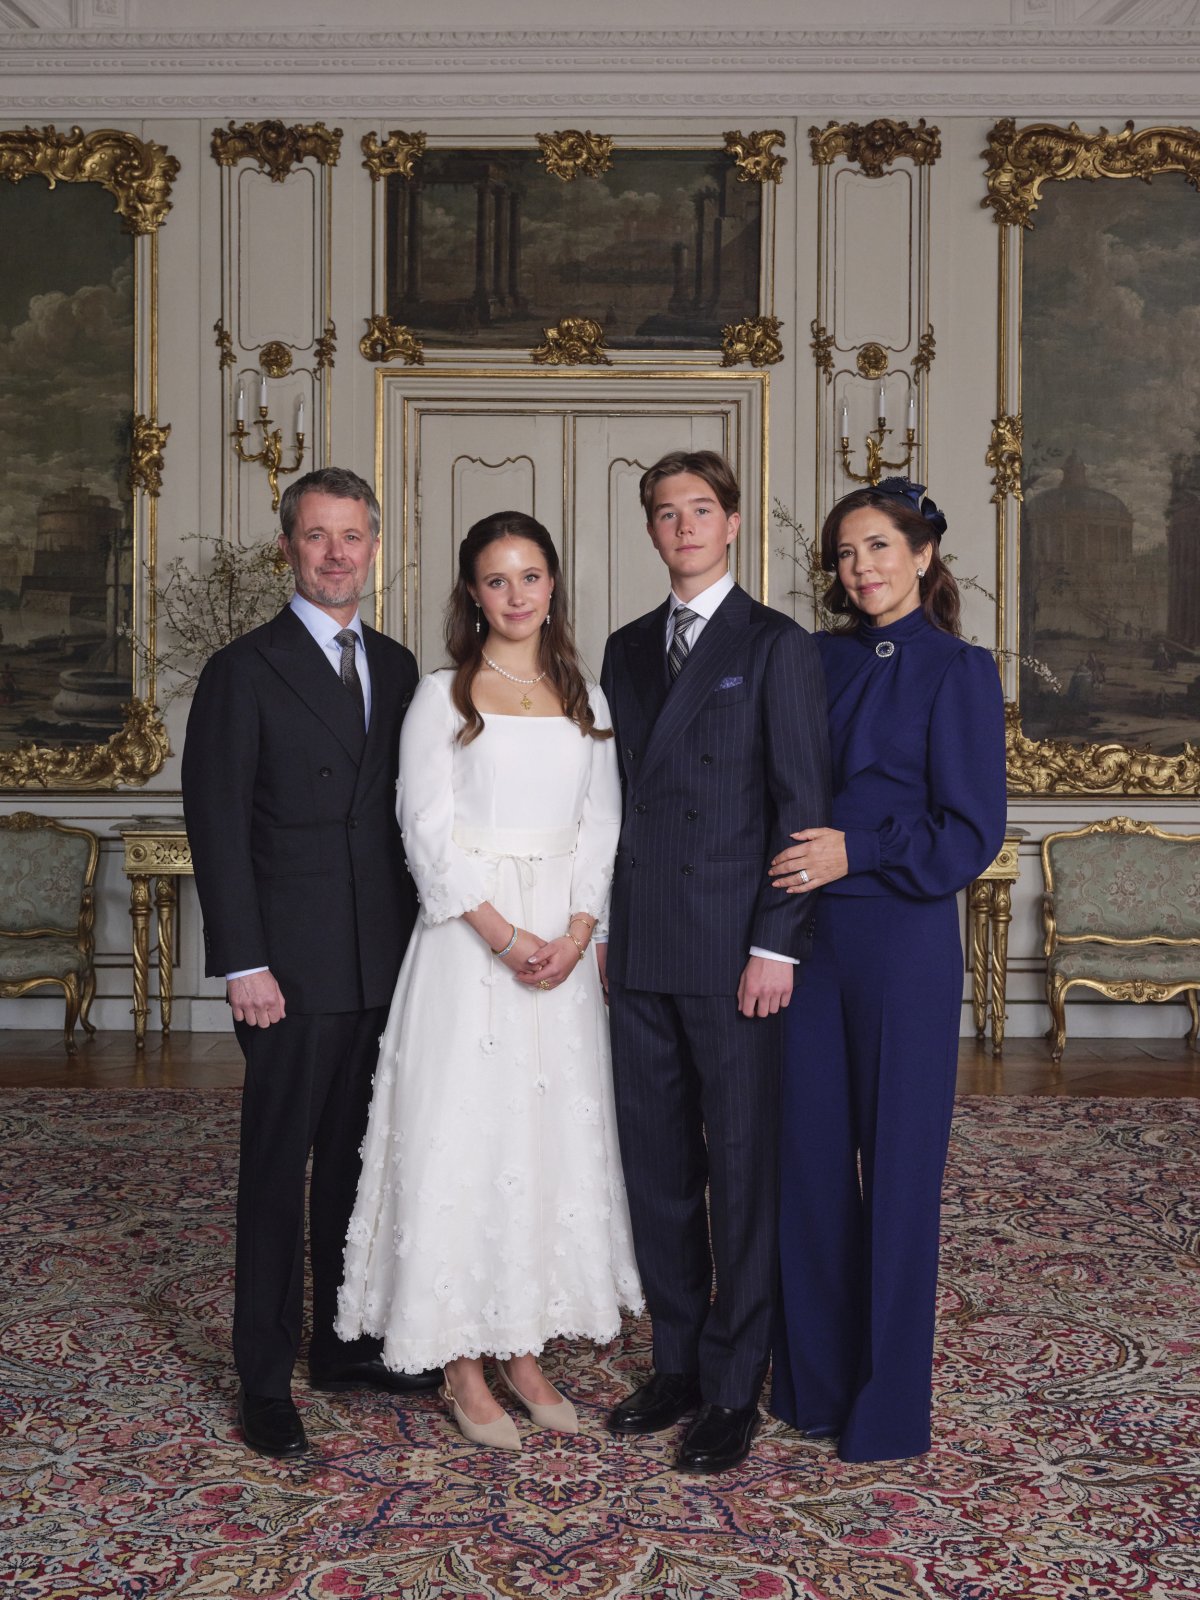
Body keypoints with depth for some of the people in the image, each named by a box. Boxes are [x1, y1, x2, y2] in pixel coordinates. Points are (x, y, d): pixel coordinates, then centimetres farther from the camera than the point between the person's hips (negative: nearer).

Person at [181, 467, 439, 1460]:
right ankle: (265, 1379, 15)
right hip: (293, 966, -5)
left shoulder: (397, 668, 12)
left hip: (385, 962, 5)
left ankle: (343, 1342, 28)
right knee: (277, 1168, 3)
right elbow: (217, 828, -8)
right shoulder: (244, 671, -4)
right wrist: (243, 966, -14)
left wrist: (418, 935, 8)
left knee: (356, 1157, 14)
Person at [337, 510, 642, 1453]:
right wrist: (504, 935, -15)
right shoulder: (443, 697, 0)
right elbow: (428, 830, -7)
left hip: (563, 944, 4)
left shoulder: (586, 701, 11)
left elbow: (602, 827, 8)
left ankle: (526, 1353, 19)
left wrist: (575, 934, -7)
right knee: (465, 1134, -2)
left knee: (551, 1135, 7)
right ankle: (463, 1367, 10)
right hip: (468, 940, -4)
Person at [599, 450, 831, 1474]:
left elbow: (803, 805, -8)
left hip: (731, 953, -6)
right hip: (640, 955, 6)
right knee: (657, 1167, 13)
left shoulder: (776, 646, -3)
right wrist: (605, 925, 11)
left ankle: (735, 1390, 16)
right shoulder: (627, 650, 15)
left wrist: (776, 945, -13)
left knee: (741, 1174, 3)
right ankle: (678, 1364, 27)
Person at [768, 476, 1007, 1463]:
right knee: (811, 1159, 10)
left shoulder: (957, 671, -5)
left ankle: (890, 1404, 20)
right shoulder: (820, 659, 9)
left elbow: (972, 834, -9)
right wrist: (785, 896, 1)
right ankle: (814, 1380, 26)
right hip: (811, 937, 5)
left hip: (904, 944, -5)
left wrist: (855, 852, -17)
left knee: (898, 1164, 4)